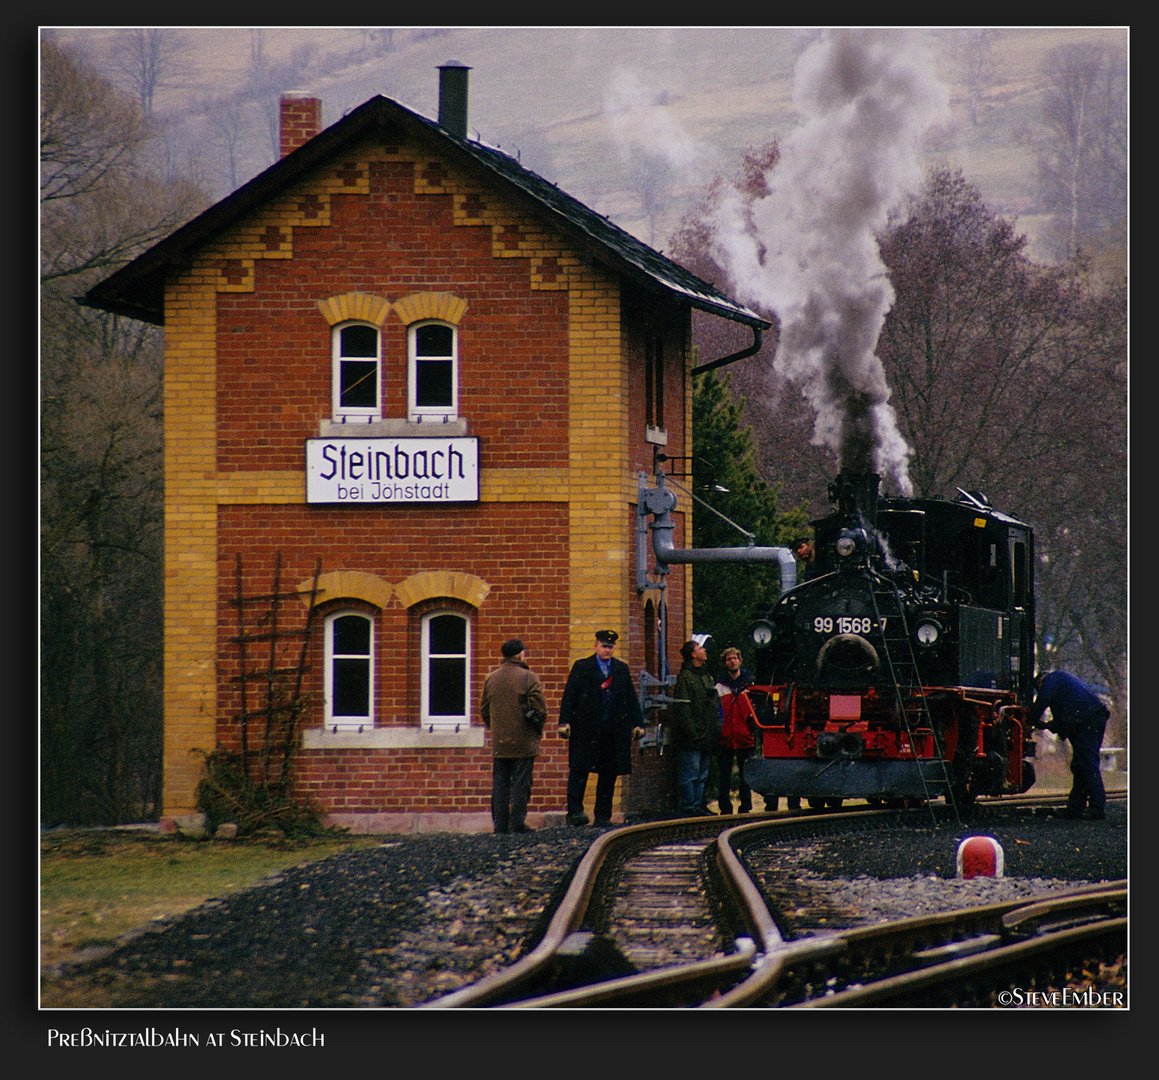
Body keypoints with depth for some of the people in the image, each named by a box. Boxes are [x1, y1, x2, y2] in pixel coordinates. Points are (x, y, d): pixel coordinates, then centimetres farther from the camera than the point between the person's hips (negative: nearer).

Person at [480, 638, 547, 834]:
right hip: (523, 742, -5)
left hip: (499, 742, 5)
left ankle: (500, 823, 8)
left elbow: (484, 709, 13)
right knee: (521, 782, -1)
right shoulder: (528, 678, -10)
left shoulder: (491, 679, 8)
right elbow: (540, 708, -10)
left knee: (500, 783, 8)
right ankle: (517, 823, -4)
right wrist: (537, 728, 7)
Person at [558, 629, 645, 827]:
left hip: (614, 732, 3)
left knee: (608, 774, 4)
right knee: (579, 771, -8)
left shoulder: (622, 669, 14)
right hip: (585, 730, -3)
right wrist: (565, 722, -8)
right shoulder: (581, 667, 5)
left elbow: (632, 699, 16)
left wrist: (637, 723, 10)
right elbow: (569, 696, 1)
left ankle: (603, 817, 9)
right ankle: (575, 812, -9)